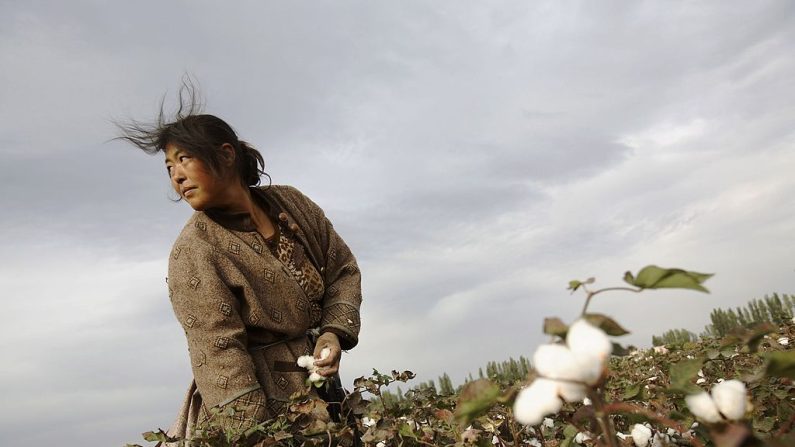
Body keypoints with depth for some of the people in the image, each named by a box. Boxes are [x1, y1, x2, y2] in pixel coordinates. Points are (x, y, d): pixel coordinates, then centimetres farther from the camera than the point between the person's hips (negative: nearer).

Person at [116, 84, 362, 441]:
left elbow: (343, 270, 4)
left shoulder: (291, 202, -2)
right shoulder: (193, 254, -16)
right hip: (254, 406, -4)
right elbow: (220, 356, -20)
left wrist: (335, 331, -10)